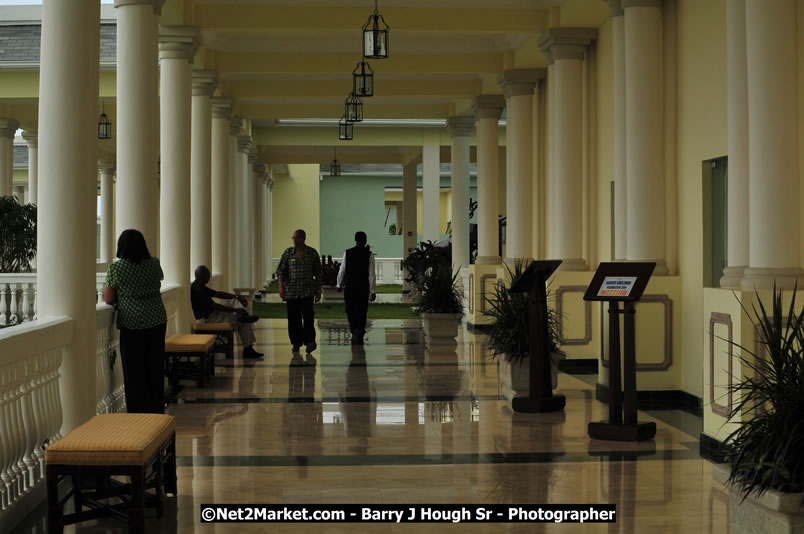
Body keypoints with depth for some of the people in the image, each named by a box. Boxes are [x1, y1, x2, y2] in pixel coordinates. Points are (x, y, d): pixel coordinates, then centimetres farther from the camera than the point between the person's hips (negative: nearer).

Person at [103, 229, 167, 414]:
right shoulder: (154, 264, 4)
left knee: (134, 373, 3)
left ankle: (137, 414, 6)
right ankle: (156, 411, 18)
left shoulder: (116, 268, -9)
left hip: (132, 324, -4)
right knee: (155, 370, 12)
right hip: (158, 322, 4)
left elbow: (108, 299, -5)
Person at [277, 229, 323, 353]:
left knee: (308, 315, -14)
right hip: (291, 290, 2)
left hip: (307, 291, -2)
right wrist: (281, 288, -7)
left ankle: (310, 341, -10)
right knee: (293, 318, 3)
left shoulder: (312, 253, 3)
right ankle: (296, 343, 12)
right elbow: (281, 271, 4)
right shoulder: (288, 253, 4)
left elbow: (318, 273, 8)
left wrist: (318, 290, 6)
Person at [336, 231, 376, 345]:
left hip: (350, 287, 0)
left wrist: (339, 284, 17)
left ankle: (355, 330, -18)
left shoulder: (347, 253, -3)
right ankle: (360, 337, 11)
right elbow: (371, 274, -8)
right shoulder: (368, 254, -5)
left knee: (351, 311, 7)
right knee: (362, 313, 10)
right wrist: (373, 291, -6)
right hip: (364, 288, 0)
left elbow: (342, 270, 2)